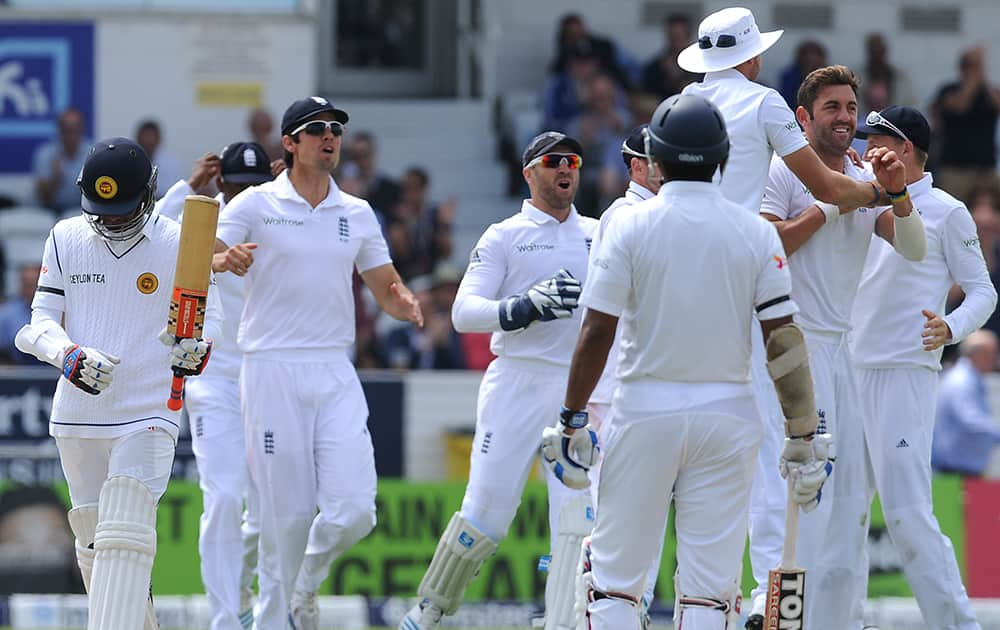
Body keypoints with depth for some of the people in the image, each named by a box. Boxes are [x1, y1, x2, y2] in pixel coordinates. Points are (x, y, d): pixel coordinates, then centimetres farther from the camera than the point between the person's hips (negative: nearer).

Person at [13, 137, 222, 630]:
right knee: (92, 538, 10)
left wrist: (196, 348, -23)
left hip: (149, 415, -4)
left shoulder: (178, 244, -3)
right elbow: (41, 322, 3)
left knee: (125, 535, -18)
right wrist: (71, 356, -19)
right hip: (77, 415, 4)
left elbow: (209, 316, 1)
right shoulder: (66, 239, 5)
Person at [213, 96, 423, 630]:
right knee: (287, 514, -6)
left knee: (353, 511, -8)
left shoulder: (357, 214, 14)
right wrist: (225, 261, -33)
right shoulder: (256, 205, 0)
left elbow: (386, 289, 18)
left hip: (336, 375, 4)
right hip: (272, 370, -4)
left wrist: (404, 304, -7)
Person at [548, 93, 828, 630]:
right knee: (710, 584, 3)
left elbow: (596, 333, -7)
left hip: (644, 410, -2)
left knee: (614, 574, 5)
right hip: (728, 414, 2)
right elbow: (784, 341, -2)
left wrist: (570, 420, 1)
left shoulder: (630, 225, -5)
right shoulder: (756, 233, 1)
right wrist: (803, 436, 3)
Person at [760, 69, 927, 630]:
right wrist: (830, 206, -13)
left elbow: (914, 251, 2)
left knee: (855, 484, 7)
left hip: (842, 346, 7)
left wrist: (897, 193, -14)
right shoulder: (784, 172, -3)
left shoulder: (866, 183, 14)